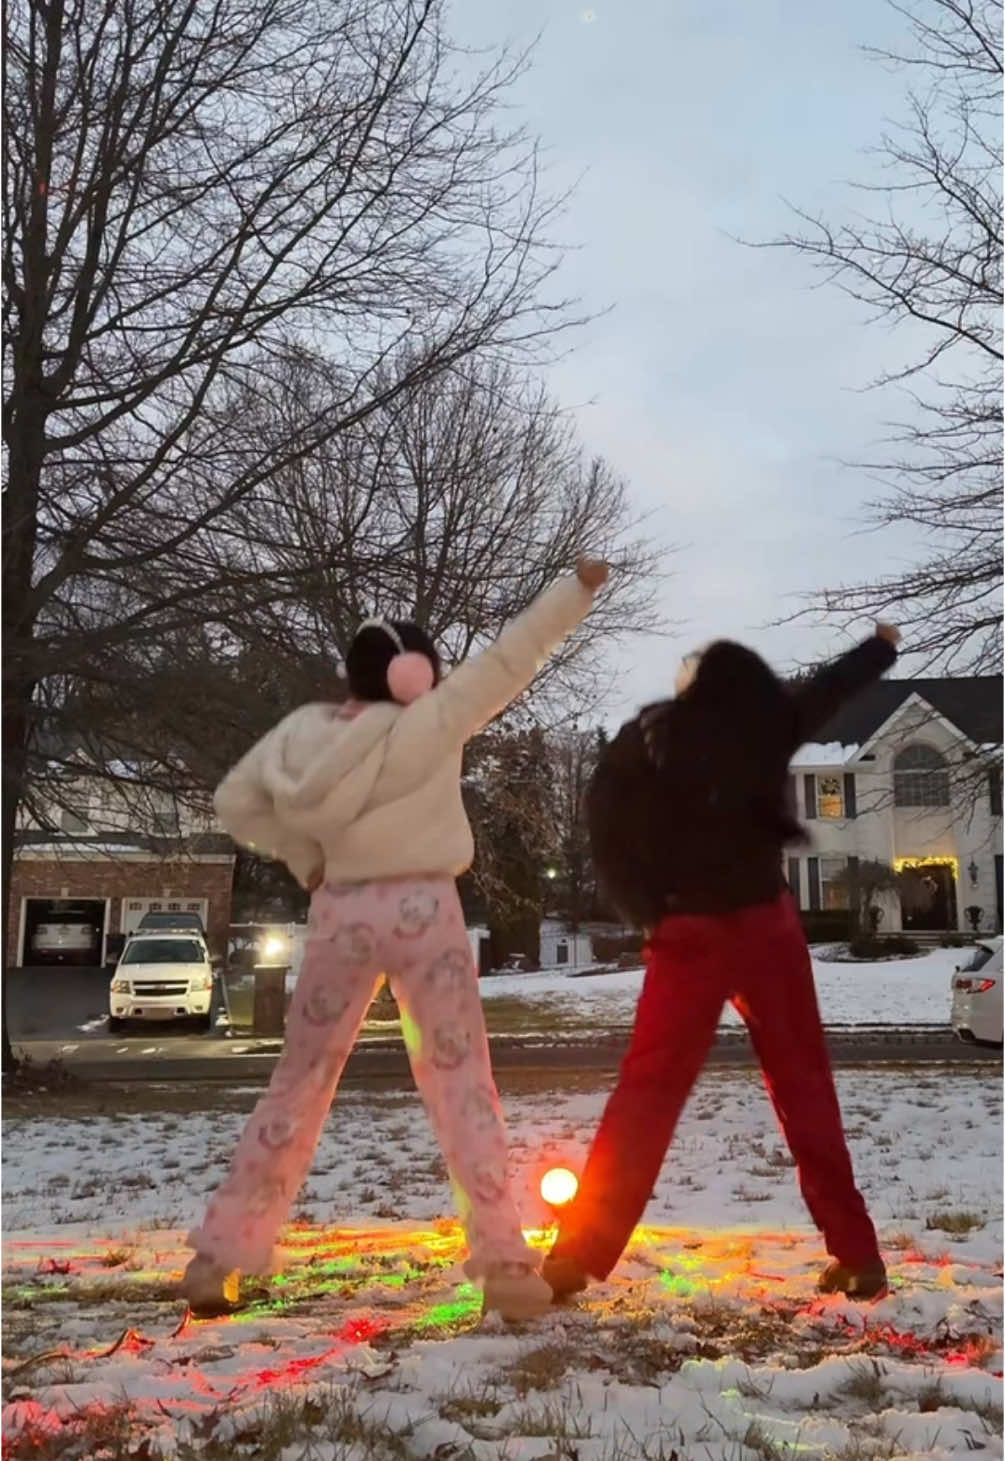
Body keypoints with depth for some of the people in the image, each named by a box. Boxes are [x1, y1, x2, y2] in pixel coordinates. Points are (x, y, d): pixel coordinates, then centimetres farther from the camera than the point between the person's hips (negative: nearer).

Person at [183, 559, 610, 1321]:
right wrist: (577, 588, 5)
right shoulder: (431, 720, -7)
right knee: (462, 1085, 3)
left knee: (300, 1084, 13)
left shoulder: (302, 731, 3)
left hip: (340, 911, 4)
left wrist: (304, 857, 10)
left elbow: (235, 801, 7)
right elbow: (508, 659, -3)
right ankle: (505, 1263, 2)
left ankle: (217, 1256, 18)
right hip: (422, 909, -4)